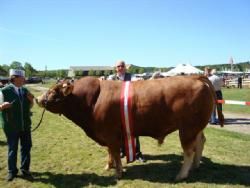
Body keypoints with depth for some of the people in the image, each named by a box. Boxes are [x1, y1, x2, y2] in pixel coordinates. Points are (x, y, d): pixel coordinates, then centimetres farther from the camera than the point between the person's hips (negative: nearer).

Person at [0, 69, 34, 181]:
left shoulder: (25, 90, 3)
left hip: (25, 125, 4)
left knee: (26, 148, 12)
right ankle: (12, 171, 30)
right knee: (12, 149, 11)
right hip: (11, 126, -4)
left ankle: (25, 170, 29)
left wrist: (31, 100, -9)